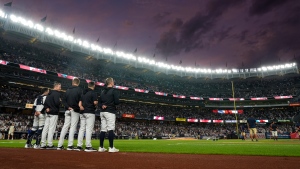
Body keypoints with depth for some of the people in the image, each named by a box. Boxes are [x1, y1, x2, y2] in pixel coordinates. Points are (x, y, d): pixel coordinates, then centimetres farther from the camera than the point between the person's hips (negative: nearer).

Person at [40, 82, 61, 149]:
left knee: (45, 128, 8)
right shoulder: (57, 93, -10)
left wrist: (47, 108, 5)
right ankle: (50, 145, -4)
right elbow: (57, 103, -22)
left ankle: (43, 144, 13)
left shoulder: (49, 93, 18)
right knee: (51, 128, -6)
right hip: (54, 113, -9)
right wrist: (60, 101, -2)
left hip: (48, 113, 9)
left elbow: (45, 103, 17)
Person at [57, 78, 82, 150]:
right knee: (73, 127, -3)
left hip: (67, 111, 5)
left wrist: (68, 107, -3)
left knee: (65, 126, 9)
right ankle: (70, 145, -5)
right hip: (75, 111, -5)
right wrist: (78, 107, -1)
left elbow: (63, 100, 4)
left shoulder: (68, 90, 11)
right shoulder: (79, 90, -3)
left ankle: (60, 145, 10)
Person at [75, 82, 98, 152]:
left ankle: (79, 146, 11)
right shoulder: (93, 93, -6)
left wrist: (81, 107, -1)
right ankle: (88, 146, -7)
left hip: (82, 112, 7)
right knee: (89, 129, -7)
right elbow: (95, 102, -15)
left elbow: (80, 102, 12)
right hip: (90, 112, -7)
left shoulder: (83, 93, 18)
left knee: (82, 128, 9)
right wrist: (96, 105, 5)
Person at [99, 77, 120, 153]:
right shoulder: (113, 91, -7)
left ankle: (101, 147, 13)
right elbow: (117, 102, -14)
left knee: (103, 130, 9)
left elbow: (99, 102, 15)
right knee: (111, 129, -6)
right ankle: (111, 148, -6)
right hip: (110, 112, -7)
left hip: (102, 112, 7)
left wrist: (102, 106, -2)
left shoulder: (103, 92, 15)